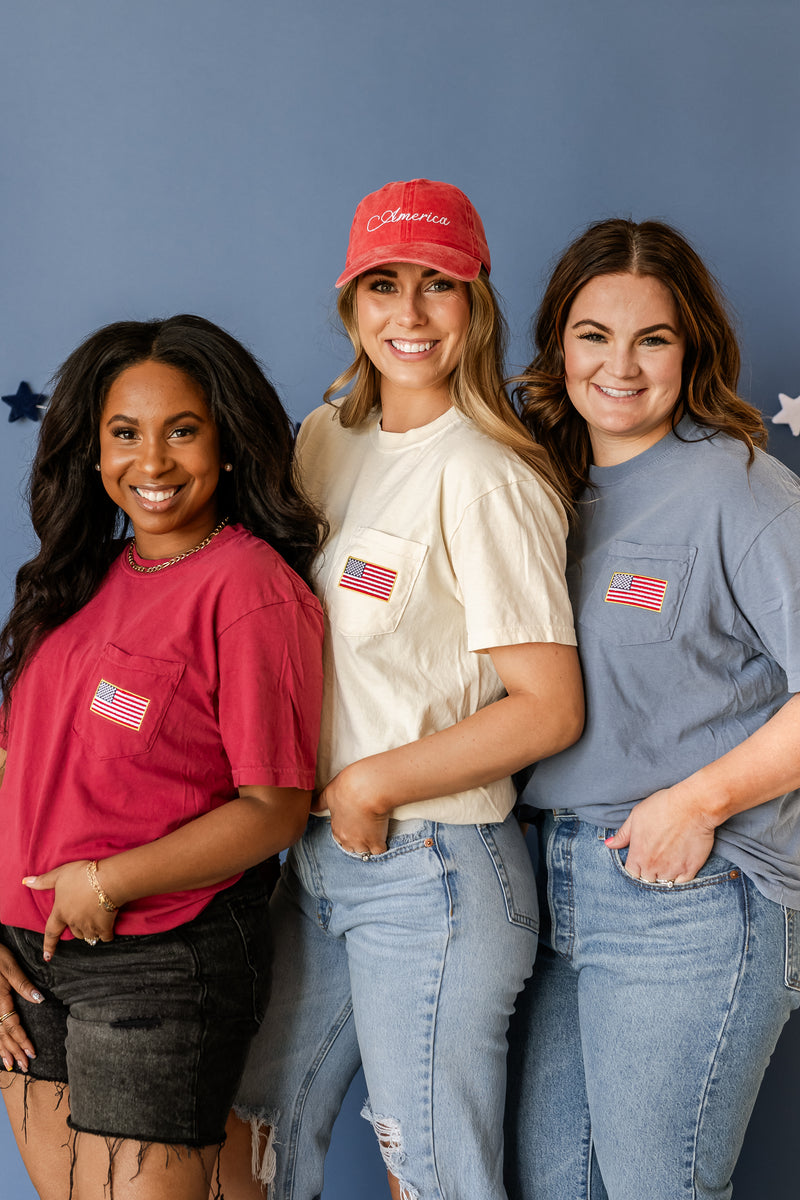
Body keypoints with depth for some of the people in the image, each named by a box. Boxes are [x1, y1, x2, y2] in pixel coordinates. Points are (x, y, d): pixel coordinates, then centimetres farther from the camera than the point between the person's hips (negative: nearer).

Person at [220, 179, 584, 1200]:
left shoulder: (484, 480, -15)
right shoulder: (327, 438, 8)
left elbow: (550, 708, -17)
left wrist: (373, 783, -13)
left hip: (430, 870, -7)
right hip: (319, 851, 7)